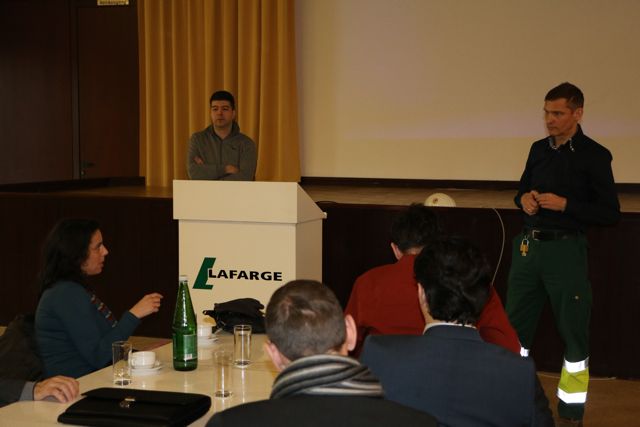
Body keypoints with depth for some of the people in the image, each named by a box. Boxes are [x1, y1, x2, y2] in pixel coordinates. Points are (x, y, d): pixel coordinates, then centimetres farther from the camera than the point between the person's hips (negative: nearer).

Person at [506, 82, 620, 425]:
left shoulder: (594, 156, -8)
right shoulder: (539, 149, 9)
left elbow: (610, 213, -9)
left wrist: (565, 204, -18)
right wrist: (524, 199, -2)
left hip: (566, 250, -6)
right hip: (528, 246, 6)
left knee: (573, 330, 4)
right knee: (514, 326, 11)